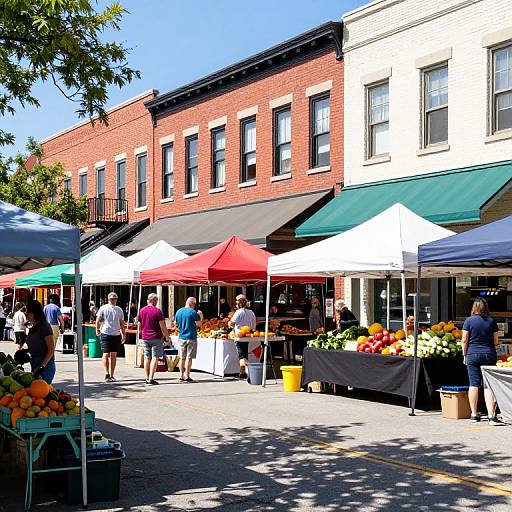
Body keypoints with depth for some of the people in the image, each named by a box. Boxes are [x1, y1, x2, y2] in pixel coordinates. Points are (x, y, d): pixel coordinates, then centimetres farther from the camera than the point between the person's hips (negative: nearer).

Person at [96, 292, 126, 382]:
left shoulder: (119, 310, 13)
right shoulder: (103, 308, 2)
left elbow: (122, 323, 18)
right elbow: (98, 320, 0)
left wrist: (124, 334, 14)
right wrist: (97, 330, -8)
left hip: (116, 334, 3)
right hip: (105, 334, -3)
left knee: (114, 355, 5)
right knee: (106, 354, -7)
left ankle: (111, 375, 9)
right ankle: (107, 374, -4)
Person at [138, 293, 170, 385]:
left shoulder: (142, 310, 6)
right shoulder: (157, 311, -11)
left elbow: (139, 326, 15)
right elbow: (163, 327, -12)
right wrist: (167, 338, -6)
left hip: (145, 338, 5)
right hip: (156, 338, -5)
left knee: (147, 358, 10)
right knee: (155, 358, -3)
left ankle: (147, 378, 13)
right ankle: (151, 379, -8)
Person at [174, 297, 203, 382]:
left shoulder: (178, 311, 6)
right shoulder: (193, 312, -11)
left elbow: (175, 324, 16)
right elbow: (199, 324, -10)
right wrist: (201, 317, 5)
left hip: (181, 338, 5)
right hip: (191, 338, -5)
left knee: (182, 358, 11)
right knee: (189, 357, -1)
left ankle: (181, 376, 12)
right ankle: (187, 376, -1)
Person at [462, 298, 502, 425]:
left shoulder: (469, 320, -2)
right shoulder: (492, 321, 2)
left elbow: (464, 340, -2)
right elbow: (496, 341, 5)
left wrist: (464, 355, 10)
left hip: (473, 354, 0)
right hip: (489, 355, 0)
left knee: (474, 384, 6)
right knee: (488, 385, -1)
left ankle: (474, 414, 12)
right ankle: (491, 415, -10)